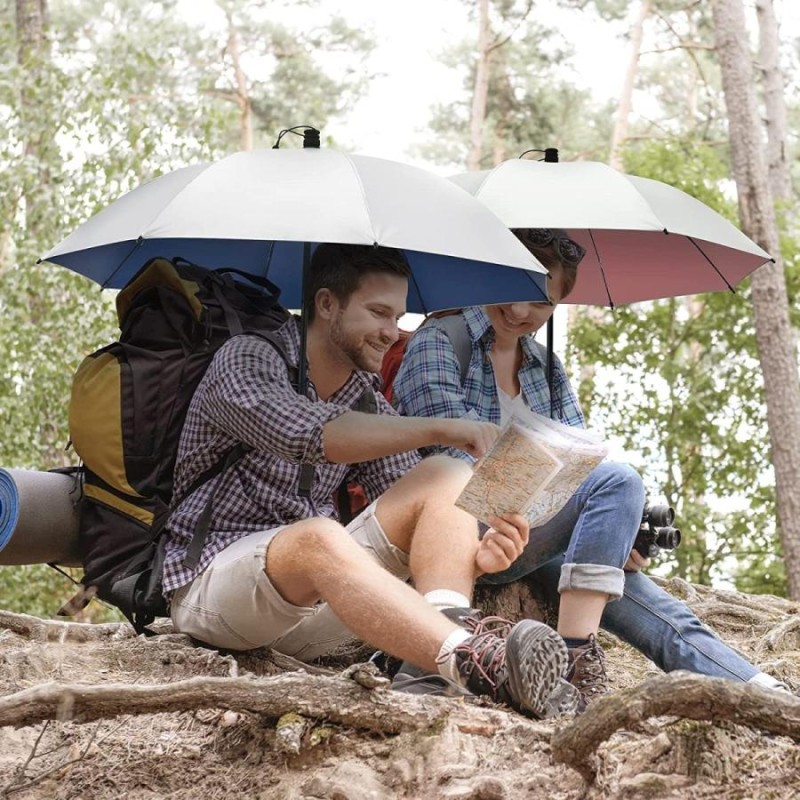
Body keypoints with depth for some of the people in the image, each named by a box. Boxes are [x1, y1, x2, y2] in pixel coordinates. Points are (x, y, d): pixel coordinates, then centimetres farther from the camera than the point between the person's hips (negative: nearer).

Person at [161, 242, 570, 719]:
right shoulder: (246, 360, -7)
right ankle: (475, 664, -58)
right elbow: (310, 434, -28)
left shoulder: (372, 408, 12)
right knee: (319, 537, -40)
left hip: (319, 588, 6)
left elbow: (415, 514, 3)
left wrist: (475, 557, -20)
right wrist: (441, 429, -31)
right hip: (212, 581, -6)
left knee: (445, 477, -12)